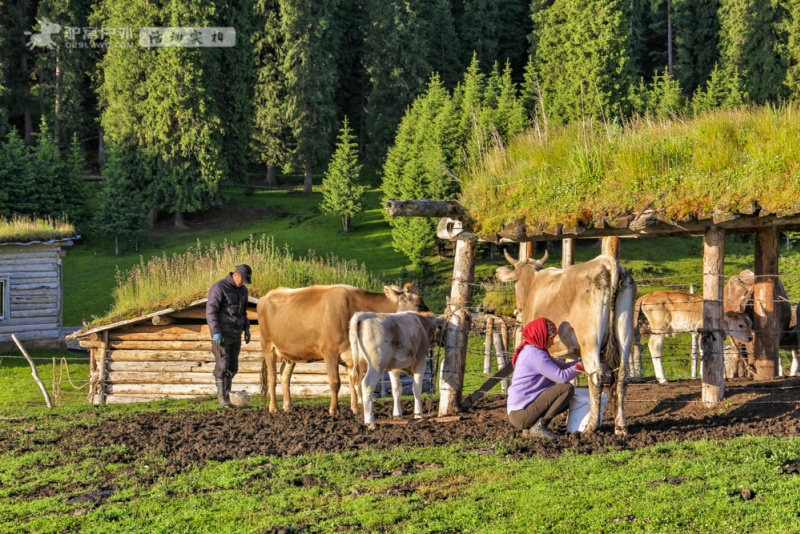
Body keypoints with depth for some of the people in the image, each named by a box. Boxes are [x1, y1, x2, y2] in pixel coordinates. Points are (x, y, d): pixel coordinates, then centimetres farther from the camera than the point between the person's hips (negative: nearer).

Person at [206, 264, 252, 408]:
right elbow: (210, 311, -15)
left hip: (236, 334, 7)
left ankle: (227, 395, 14)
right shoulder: (219, 288, -12)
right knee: (222, 366, -6)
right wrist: (216, 332, -20)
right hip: (222, 334, -7)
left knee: (232, 367, 7)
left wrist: (246, 328, 14)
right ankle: (221, 398, -3)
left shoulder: (243, 290, 12)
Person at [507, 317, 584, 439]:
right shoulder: (534, 354, -15)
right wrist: (579, 366, -3)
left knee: (565, 402, 23)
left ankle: (528, 428, 10)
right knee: (567, 389, -14)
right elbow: (562, 377, -19)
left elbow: (562, 366, 19)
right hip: (522, 414, -11)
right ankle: (539, 426, -11)